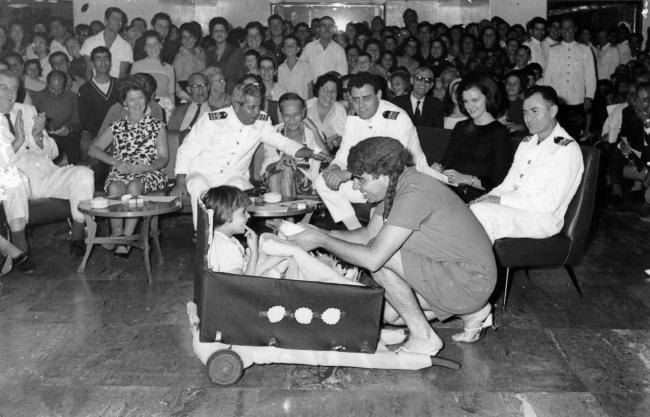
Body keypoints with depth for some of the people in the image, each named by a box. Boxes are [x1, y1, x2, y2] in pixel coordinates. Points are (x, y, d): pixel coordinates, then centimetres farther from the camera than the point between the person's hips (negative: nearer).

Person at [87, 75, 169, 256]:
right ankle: (117, 234, -27)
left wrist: (145, 167, -17)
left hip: (150, 173, -2)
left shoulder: (157, 126, 11)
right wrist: (116, 162, -10)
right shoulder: (116, 128, 15)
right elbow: (93, 149, 7)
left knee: (134, 186, -35)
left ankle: (127, 237, -32)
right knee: (114, 188, -33)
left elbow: (163, 158, 4)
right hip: (120, 172, 2)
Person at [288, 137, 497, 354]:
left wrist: (322, 241, -19)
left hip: (471, 282, -10)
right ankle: (471, 311, 18)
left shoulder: (413, 194, -27)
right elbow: (369, 234, 12)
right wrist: (323, 233, 0)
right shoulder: (396, 185, 3)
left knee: (381, 257, -20)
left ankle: (423, 338, -5)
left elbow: (373, 258, -30)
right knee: (388, 313, 8)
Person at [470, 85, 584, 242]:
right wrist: (488, 197, -3)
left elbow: (550, 204, -15)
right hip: (513, 209, 7)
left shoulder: (567, 150, -6)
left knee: (481, 211, -31)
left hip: (542, 219, -7)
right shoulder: (526, 143, 20)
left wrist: (501, 200, -18)